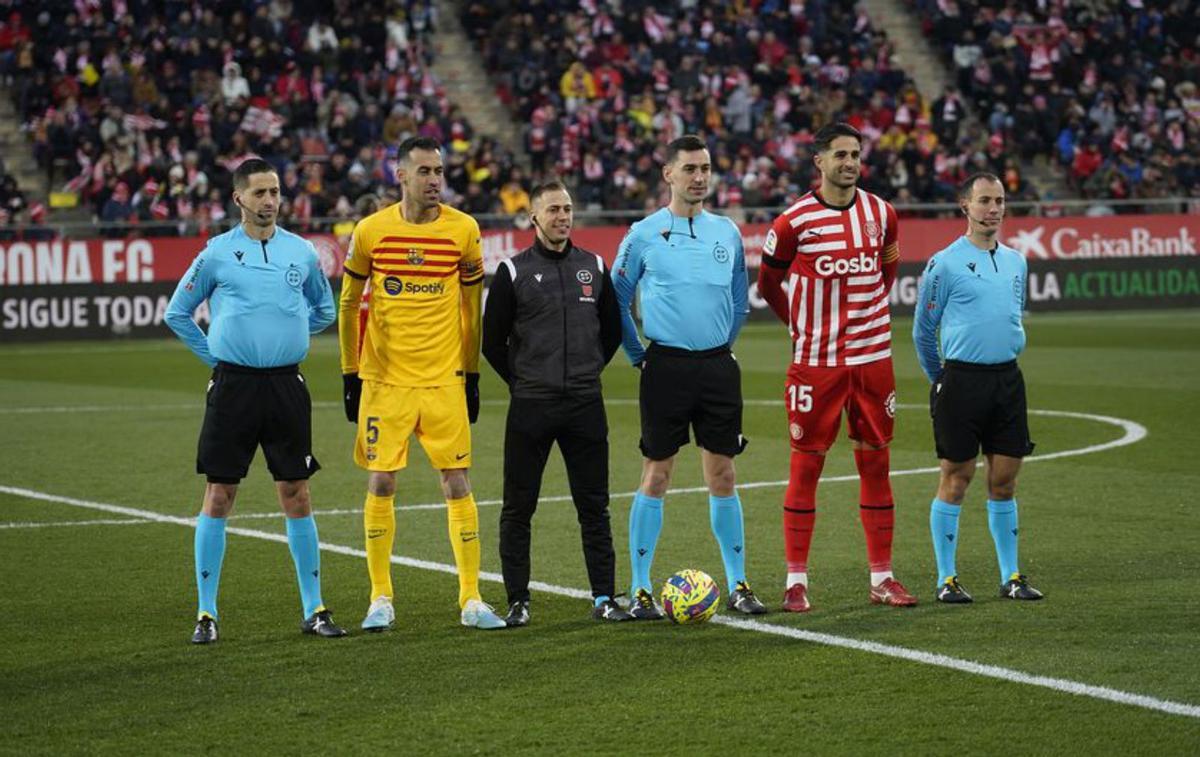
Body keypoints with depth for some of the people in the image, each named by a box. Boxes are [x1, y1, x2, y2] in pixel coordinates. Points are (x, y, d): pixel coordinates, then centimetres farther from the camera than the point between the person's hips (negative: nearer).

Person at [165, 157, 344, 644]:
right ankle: (206, 613, 5)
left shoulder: (301, 252, 7)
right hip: (233, 385, -2)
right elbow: (177, 313, 10)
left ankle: (313, 609, 10)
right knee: (218, 496, 0)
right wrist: (213, 354, 5)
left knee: (296, 496, 4)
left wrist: (286, 333, 13)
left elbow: (324, 310, 22)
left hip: (286, 385, 2)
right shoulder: (217, 253, 0)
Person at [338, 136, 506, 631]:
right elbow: (348, 303, 8)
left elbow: (471, 305, 10)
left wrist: (472, 375, 9)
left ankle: (471, 600, 5)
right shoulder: (371, 231, -2)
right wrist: (349, 376, 7)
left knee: (457, 485, -1)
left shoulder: (462, 229, 0)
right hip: (384, 381, 0)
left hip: (445, 381, 0)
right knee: (380, 485, 1)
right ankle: (381, 600, 12)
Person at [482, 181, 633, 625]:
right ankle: (518, 601, 8)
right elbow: (493, 341, 2)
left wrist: (589, 371, 12)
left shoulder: (594, 268, 8)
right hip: (531, 406, -3)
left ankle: (604, 598, 9)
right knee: (518, 508, 1)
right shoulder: (513, 272, -1)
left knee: (594, 506, 4)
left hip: (585, 405, 3)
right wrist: (521, 382, 2)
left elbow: (612, 330, 19)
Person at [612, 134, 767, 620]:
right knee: (656, 475, -1)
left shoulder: (727, 232, 8)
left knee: (722, 474, 5)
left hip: (718, 365, 3)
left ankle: (737, 585, 11)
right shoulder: (644, 234, -2)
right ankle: (640, 590, 4)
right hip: (666, 365, -3)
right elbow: (617, 302, 6)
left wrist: (722, 344, 14)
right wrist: (638, 356, 4)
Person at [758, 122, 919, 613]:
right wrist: (801, 326, 8)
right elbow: (768, 285, 6)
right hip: (815, 361, -4)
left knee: (876, 461, 6)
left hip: (872, 356, 4)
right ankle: (796, 581, 3)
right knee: (806, 464, -2)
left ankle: (882, 577, 11)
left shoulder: (881, 213, 5)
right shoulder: (794, 222, -7)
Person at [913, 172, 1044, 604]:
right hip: (961, 381, -5)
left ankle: (1010, 576, 13)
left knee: (1004, 479, 7)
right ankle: (946, 580, 4)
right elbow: (923, 330, 2)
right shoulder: (945, 263, -6)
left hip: (1007, 378, 5)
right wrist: (939, 379, 11)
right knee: (956, 479, -2)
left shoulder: (1015, 261, 12)